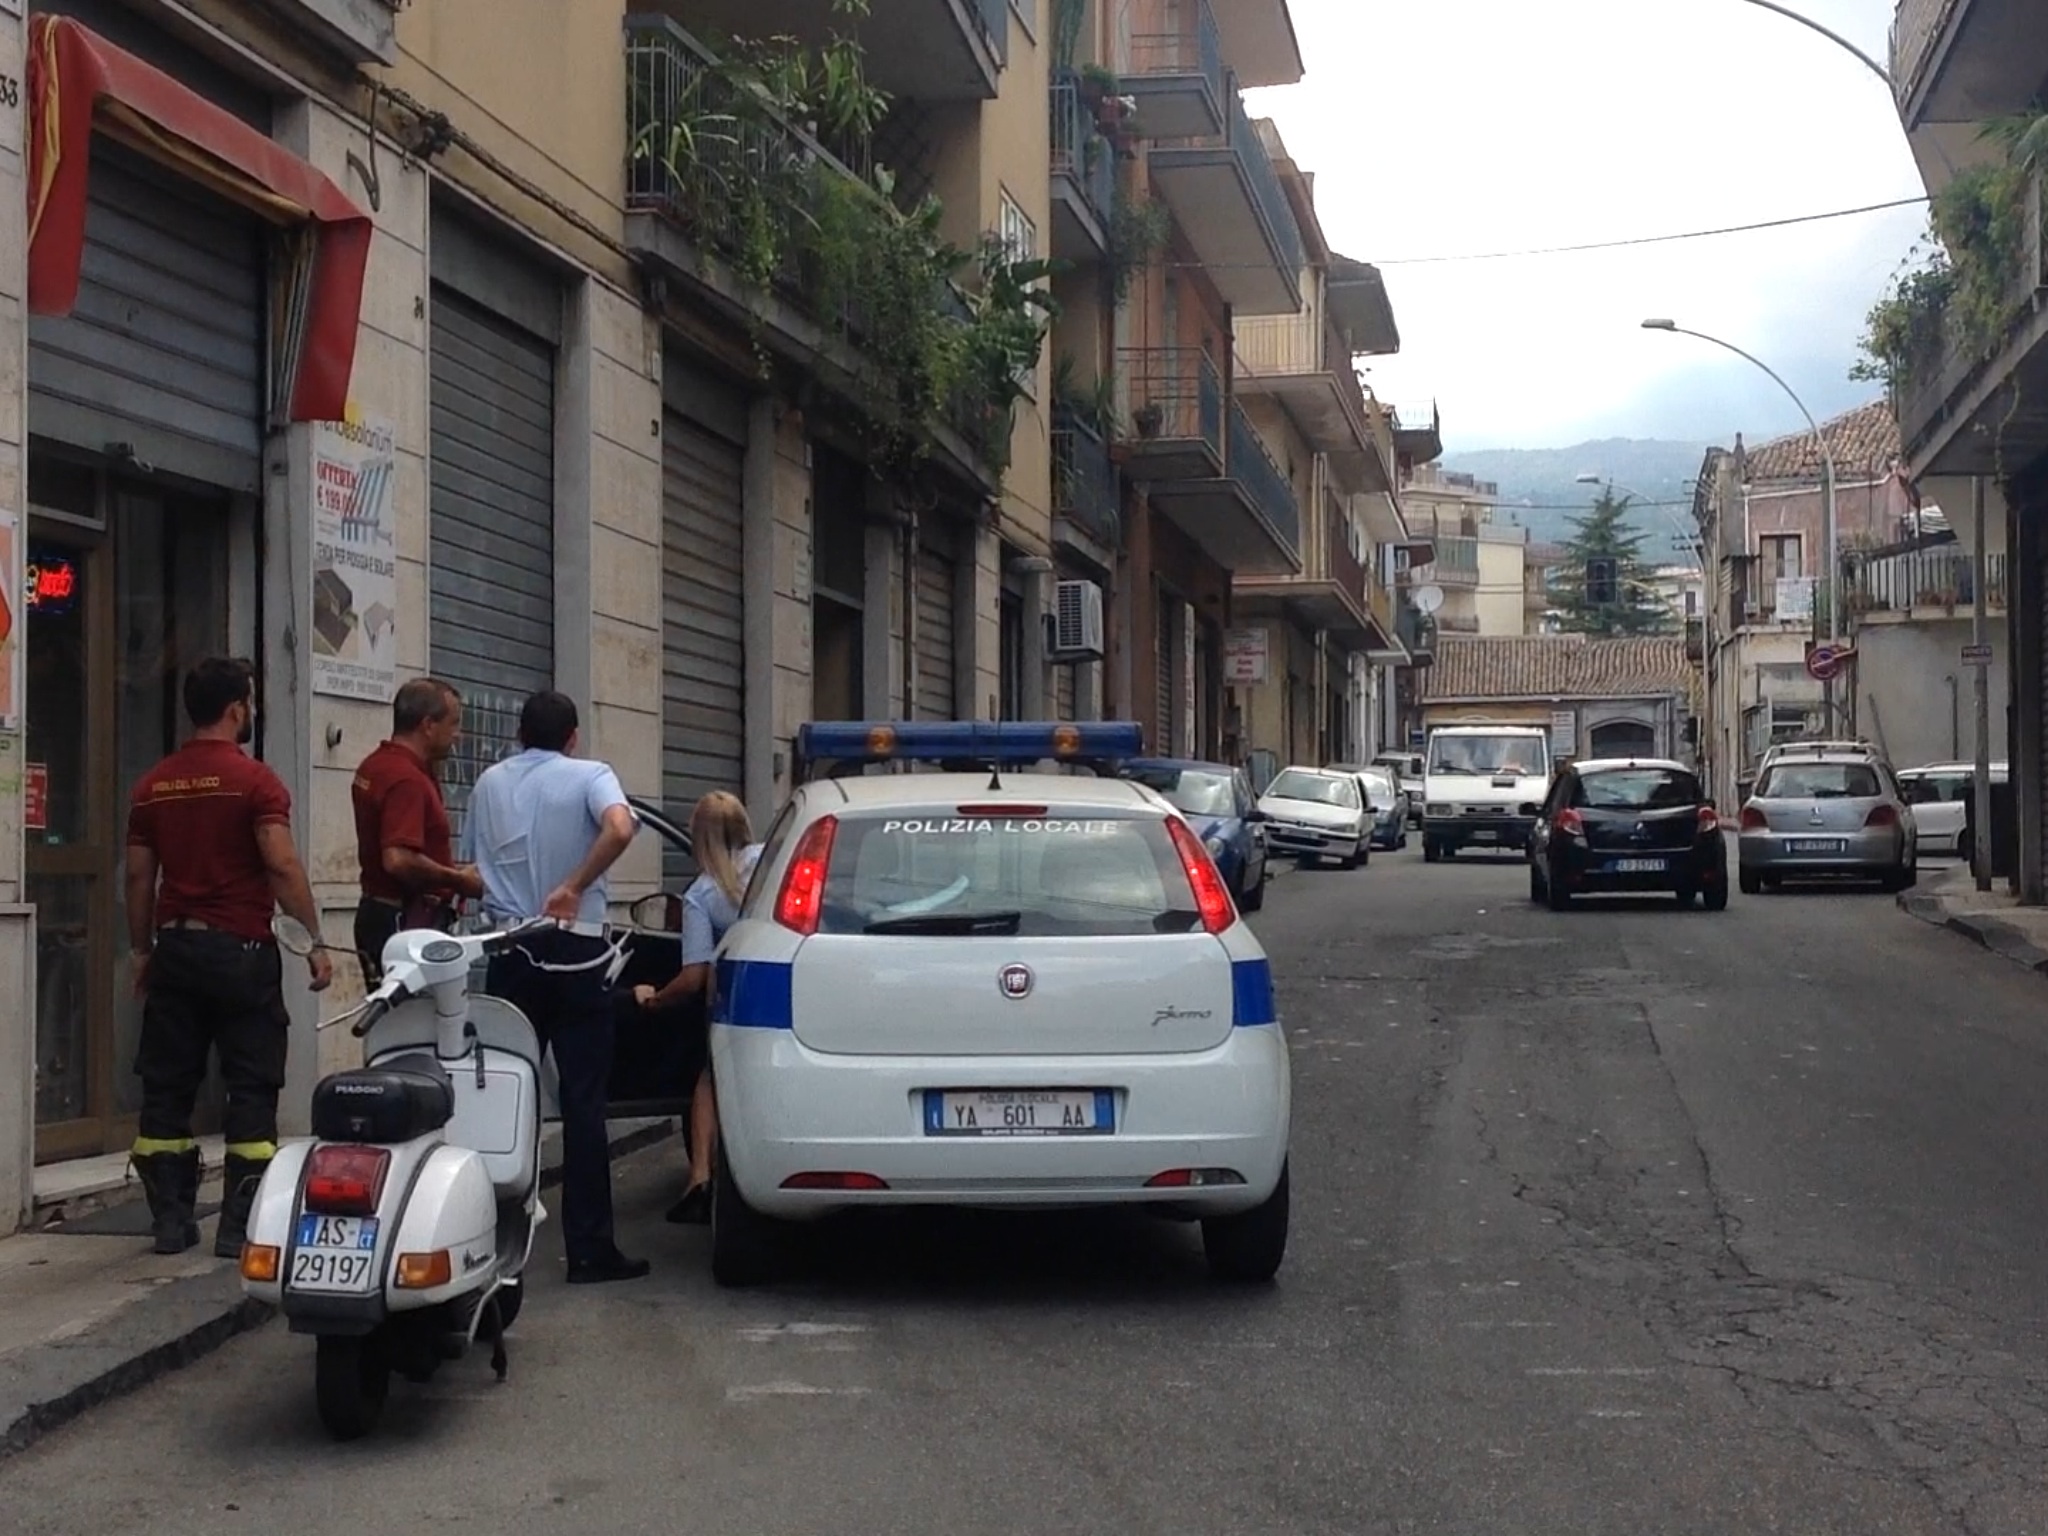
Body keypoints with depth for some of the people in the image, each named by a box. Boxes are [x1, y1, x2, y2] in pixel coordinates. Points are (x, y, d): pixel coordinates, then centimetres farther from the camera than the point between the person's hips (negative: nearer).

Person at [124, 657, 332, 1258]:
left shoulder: (153, 786, 7)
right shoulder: (254, 780, -9)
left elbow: (139, 875, 9)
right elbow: (282, 866, -17)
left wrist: (141, 948, 18)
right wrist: (314, 941, -12)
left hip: (175, 946, 5)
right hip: (241, 950, -5)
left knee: (167, 1086, 9)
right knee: (250, 1090, 0)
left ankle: (171, 1219, 10)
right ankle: (241, 1225, -2)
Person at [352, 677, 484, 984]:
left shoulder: (376, 766, 13)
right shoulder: (408, 779, -20)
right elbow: (398, 860, -29)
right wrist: (458, 880, -17)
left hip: (378, 912, 10)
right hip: (406, 923, -10)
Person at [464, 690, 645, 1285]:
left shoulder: (490, 783, 9)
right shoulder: (589, 776, -4)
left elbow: (468, 864, 18)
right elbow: (619, 829, -25)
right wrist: (574, 887, -18)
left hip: (509, 953, 4)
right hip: (575, 953, -3)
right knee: (583, 1103, -1)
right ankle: (589, 1248, -1)